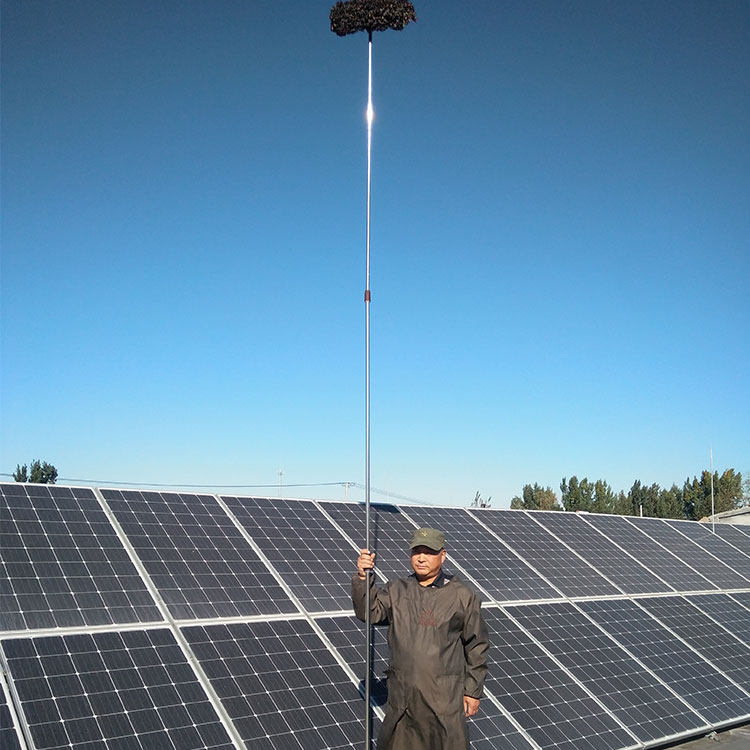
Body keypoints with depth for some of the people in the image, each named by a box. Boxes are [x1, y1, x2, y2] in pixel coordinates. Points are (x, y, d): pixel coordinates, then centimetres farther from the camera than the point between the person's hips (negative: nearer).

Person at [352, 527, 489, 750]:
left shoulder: (462, 596, -2)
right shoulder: (396, 591, 6)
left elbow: (476, 647, 2)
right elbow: (369, 611, -7)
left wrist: (473, 691, 3)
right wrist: (363, 578, -22)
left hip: (445, 699, -3)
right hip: (402, 697, 3)